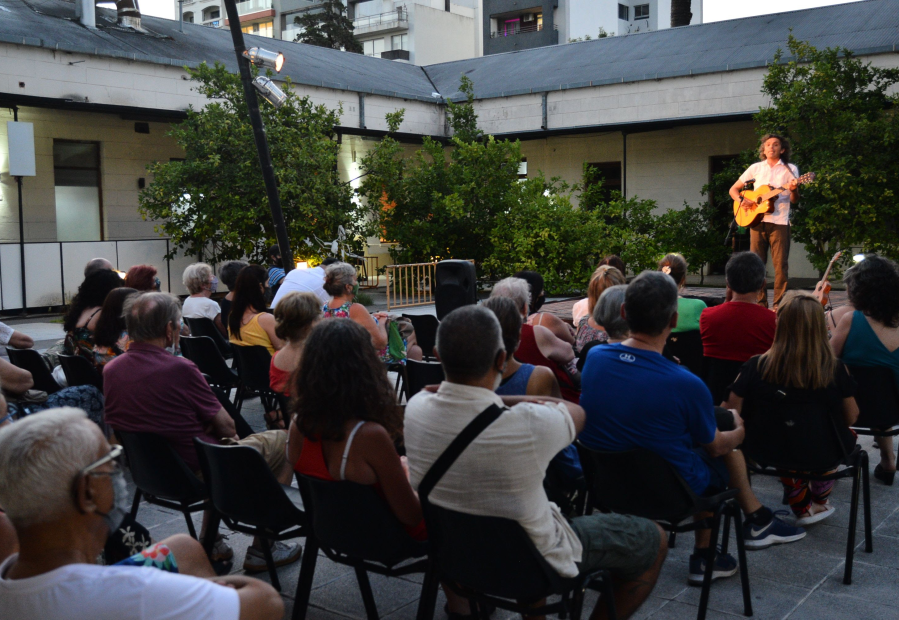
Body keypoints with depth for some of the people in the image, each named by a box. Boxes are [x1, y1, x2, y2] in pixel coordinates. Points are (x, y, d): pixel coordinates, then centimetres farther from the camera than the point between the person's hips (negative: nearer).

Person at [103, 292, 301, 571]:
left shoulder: (110, 370, -3)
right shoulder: (179, 369, -25)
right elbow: (227, 427, -14)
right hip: (194, 473, -8)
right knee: (283, 441, 11)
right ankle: (262, 549, 17)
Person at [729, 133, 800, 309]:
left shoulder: (790, 169, 7)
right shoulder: (756, 168, 11)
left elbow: (794, 200, 2)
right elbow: (733, 189, 14)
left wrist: (794, 190, -20)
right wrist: (742, 201, -6)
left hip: (779, 222, -2)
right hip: (757, 220, 2)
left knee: (780, 264, -5)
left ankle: (779, 304, 0)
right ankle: (760, 303, 9)